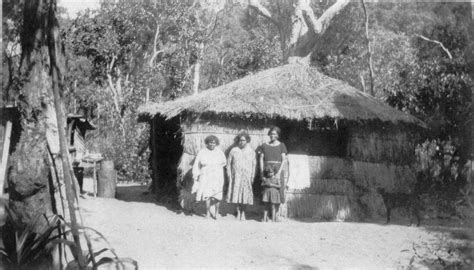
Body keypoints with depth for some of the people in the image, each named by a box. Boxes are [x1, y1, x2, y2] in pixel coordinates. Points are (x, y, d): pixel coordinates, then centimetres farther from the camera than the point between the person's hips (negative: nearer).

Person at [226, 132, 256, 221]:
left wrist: (252, 176, 0)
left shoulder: (251, 151, 6)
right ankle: (238, 212, 8)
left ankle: (243, 213, 8)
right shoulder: (233, 151, 5)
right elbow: (229, 163, 8)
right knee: (236, 193, -3)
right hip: (236, 176, 0)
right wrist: (229, 175, 0)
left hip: (247, 176, 0)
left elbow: (254, 165, 7)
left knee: (245, 195, -3)